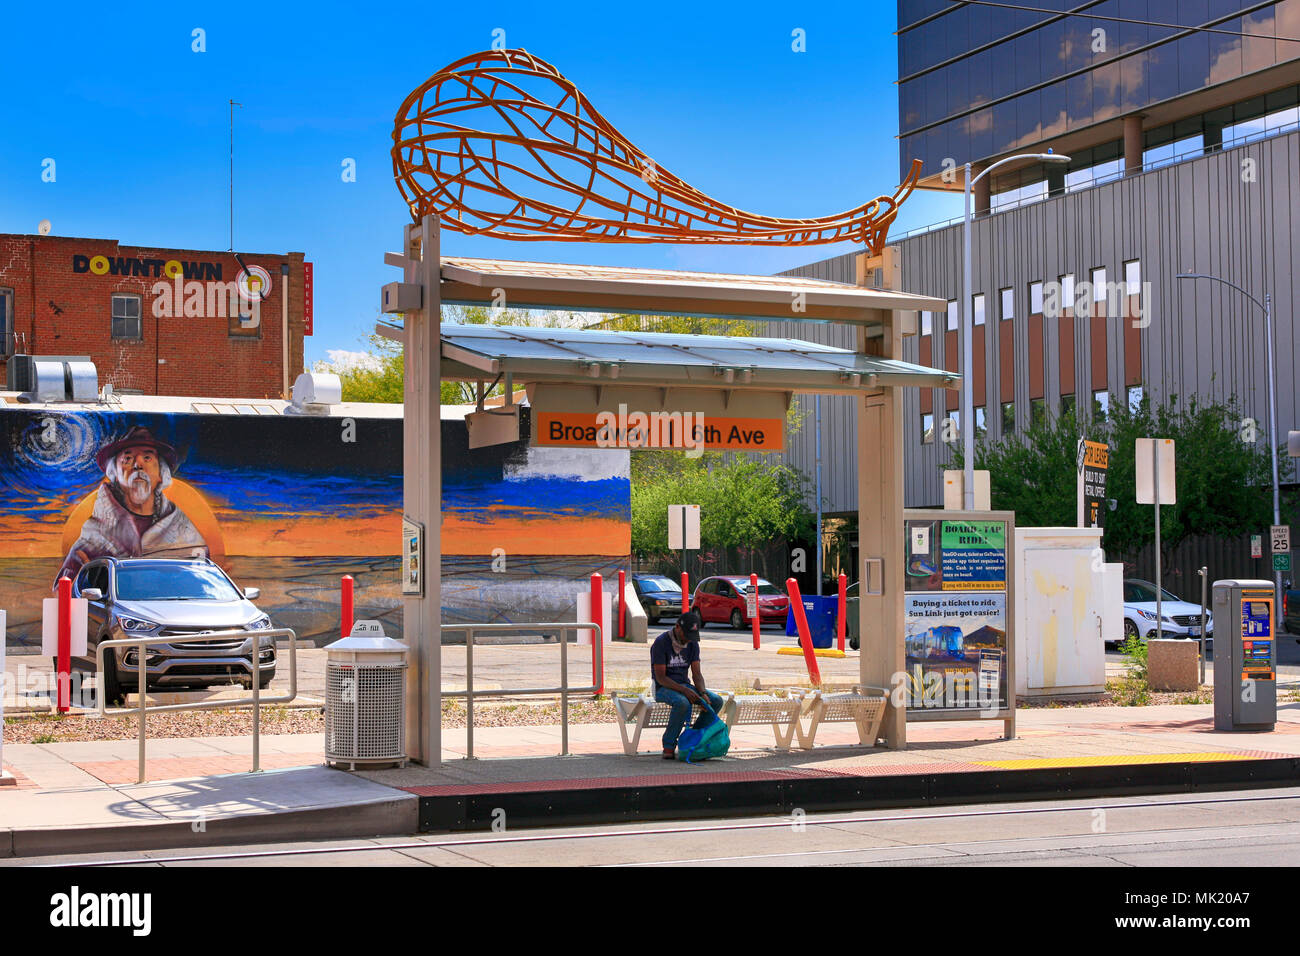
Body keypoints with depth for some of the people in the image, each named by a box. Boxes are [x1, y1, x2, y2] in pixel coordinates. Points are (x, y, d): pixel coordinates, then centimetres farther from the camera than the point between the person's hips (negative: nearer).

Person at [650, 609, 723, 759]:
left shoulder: (693, 644, 4)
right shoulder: (661, 643, -15)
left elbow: (696, 673, 3)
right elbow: (660, 677, -18)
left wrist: (703, 693, -17)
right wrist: (684, 690, -28)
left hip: (683, 685, 6)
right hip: (663, 688, -6)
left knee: (716, 701, -14)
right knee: (683, 703, -38)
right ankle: (669, 746, -23)